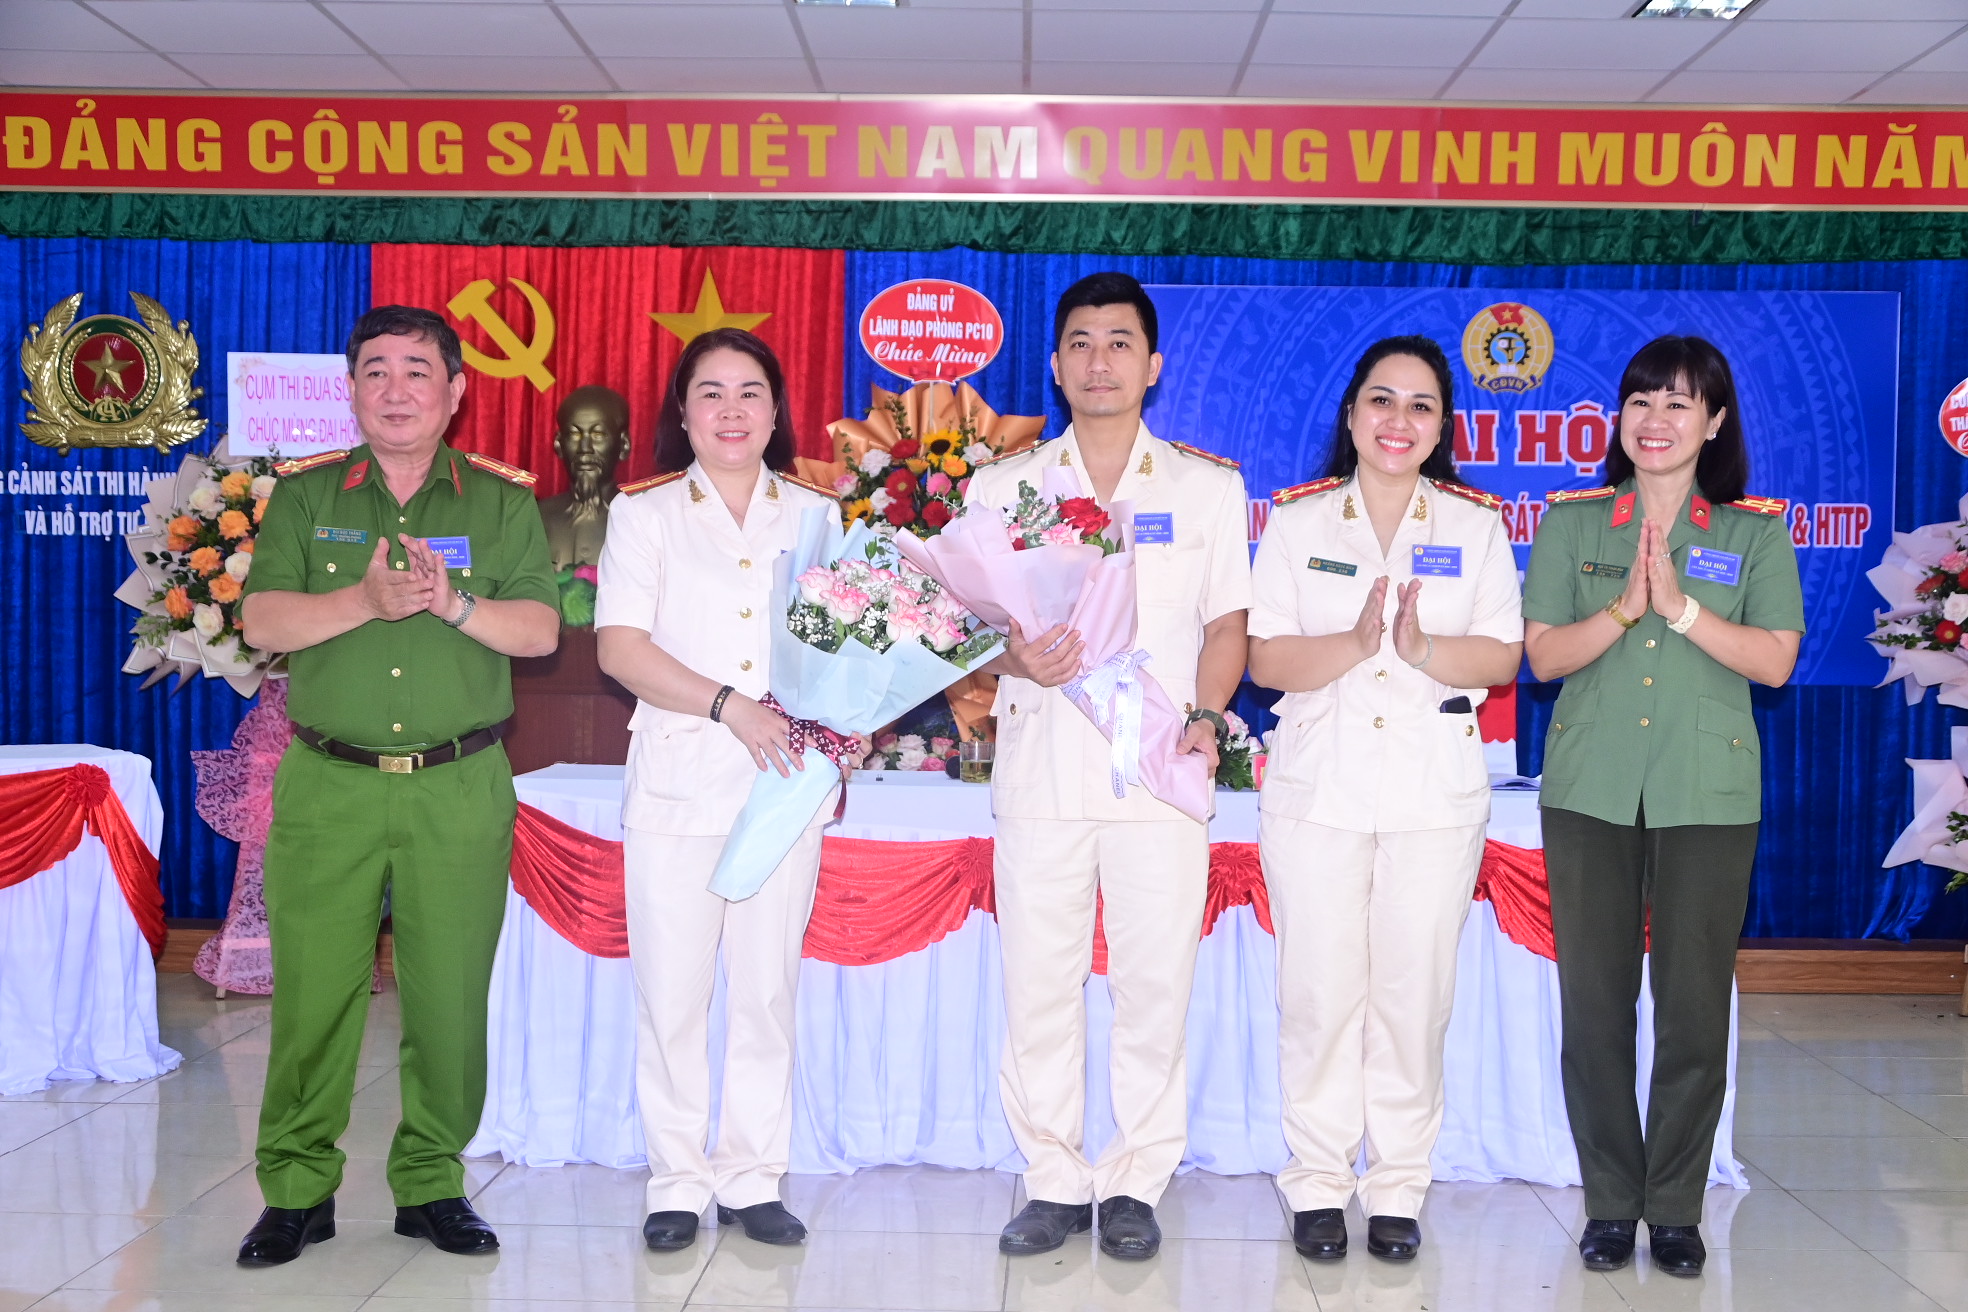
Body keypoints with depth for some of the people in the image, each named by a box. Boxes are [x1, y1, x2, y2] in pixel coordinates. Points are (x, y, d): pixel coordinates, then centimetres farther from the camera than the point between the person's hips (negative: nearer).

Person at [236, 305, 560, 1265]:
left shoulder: (502, 500, 8)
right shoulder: (305, 495, 10)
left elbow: (540, 629, 0)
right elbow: (263, 622, -1)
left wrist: (455, 603, -17)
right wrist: (367, 600, -16)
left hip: (460, 789, 0)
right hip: (328, 786, 0)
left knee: (451, 998, 3)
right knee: (312, 995, 1)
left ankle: (431, 1185, 18)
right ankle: (297, 1189, 16)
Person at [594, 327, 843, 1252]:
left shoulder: (816, 514, 12)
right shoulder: (646, 511, 6)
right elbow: (619, 647, -5)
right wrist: (731, 705, -16)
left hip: (784, 781, 2)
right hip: (678, 782, -1)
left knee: (767, 989, 5)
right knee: (671, 992, 1)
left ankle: (754, 1179, 17)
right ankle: (678, 1182, 15)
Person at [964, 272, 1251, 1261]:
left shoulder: (1208, 486, 12)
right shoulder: (1001, 486, 12)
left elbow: (1226, 624, 11)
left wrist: (1204, 714, -6)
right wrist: (1015, 658, -12)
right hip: (1040, 765, 1)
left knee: (1156, 981, 0)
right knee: (1038, 982, 1)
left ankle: (1137, 1184, 15)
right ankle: (1054, 1181, 16)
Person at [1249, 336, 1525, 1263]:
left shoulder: (1477, 525, 8)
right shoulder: (1297, 519, 6)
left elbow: (1504, 656, 0)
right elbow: (1265, 659, -2)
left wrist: (1424, 648, -19)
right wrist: (1355, 644, -20)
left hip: (1436, 795, 1)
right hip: (1317, 791, 0)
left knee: (1414, 993, 4)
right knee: (1319, 990, 1)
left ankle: (1398, 1188, 17)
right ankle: (1318, 1184, 15)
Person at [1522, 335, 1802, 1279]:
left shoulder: (1756, 531, 6)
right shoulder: (1572, 522, 7)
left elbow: (1775, 661, -3)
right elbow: (1543, 654, 1)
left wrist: (1682, 606, -15)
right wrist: (1625, 609, -14)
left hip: (1708, 794, 0)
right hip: (1590, 788, 1)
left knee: (1695, 1001, 2)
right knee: (1594, 998, 4)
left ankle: (1676, 1206, 16)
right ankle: (1611, 1201, 16)